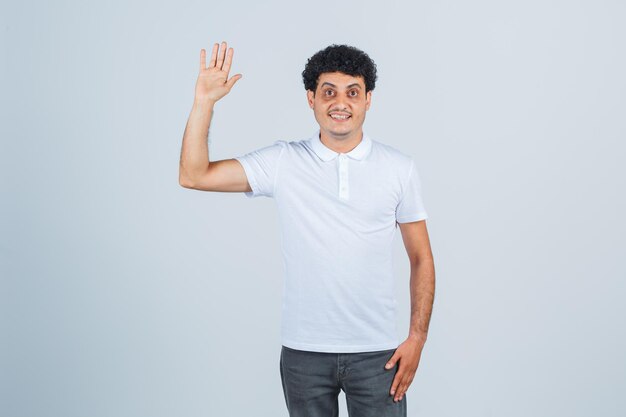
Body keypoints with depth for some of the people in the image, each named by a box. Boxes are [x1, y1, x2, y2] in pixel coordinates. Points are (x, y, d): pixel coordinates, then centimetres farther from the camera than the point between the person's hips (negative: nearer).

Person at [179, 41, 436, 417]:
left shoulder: (400, 168, -1)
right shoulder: (283, 162, -2)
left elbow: (421, 259, 3)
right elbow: (193, 175, -7)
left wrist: (417, 338, -3)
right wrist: (205, 101, -15)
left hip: (377, 353, 0)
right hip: (304, 352, 1)